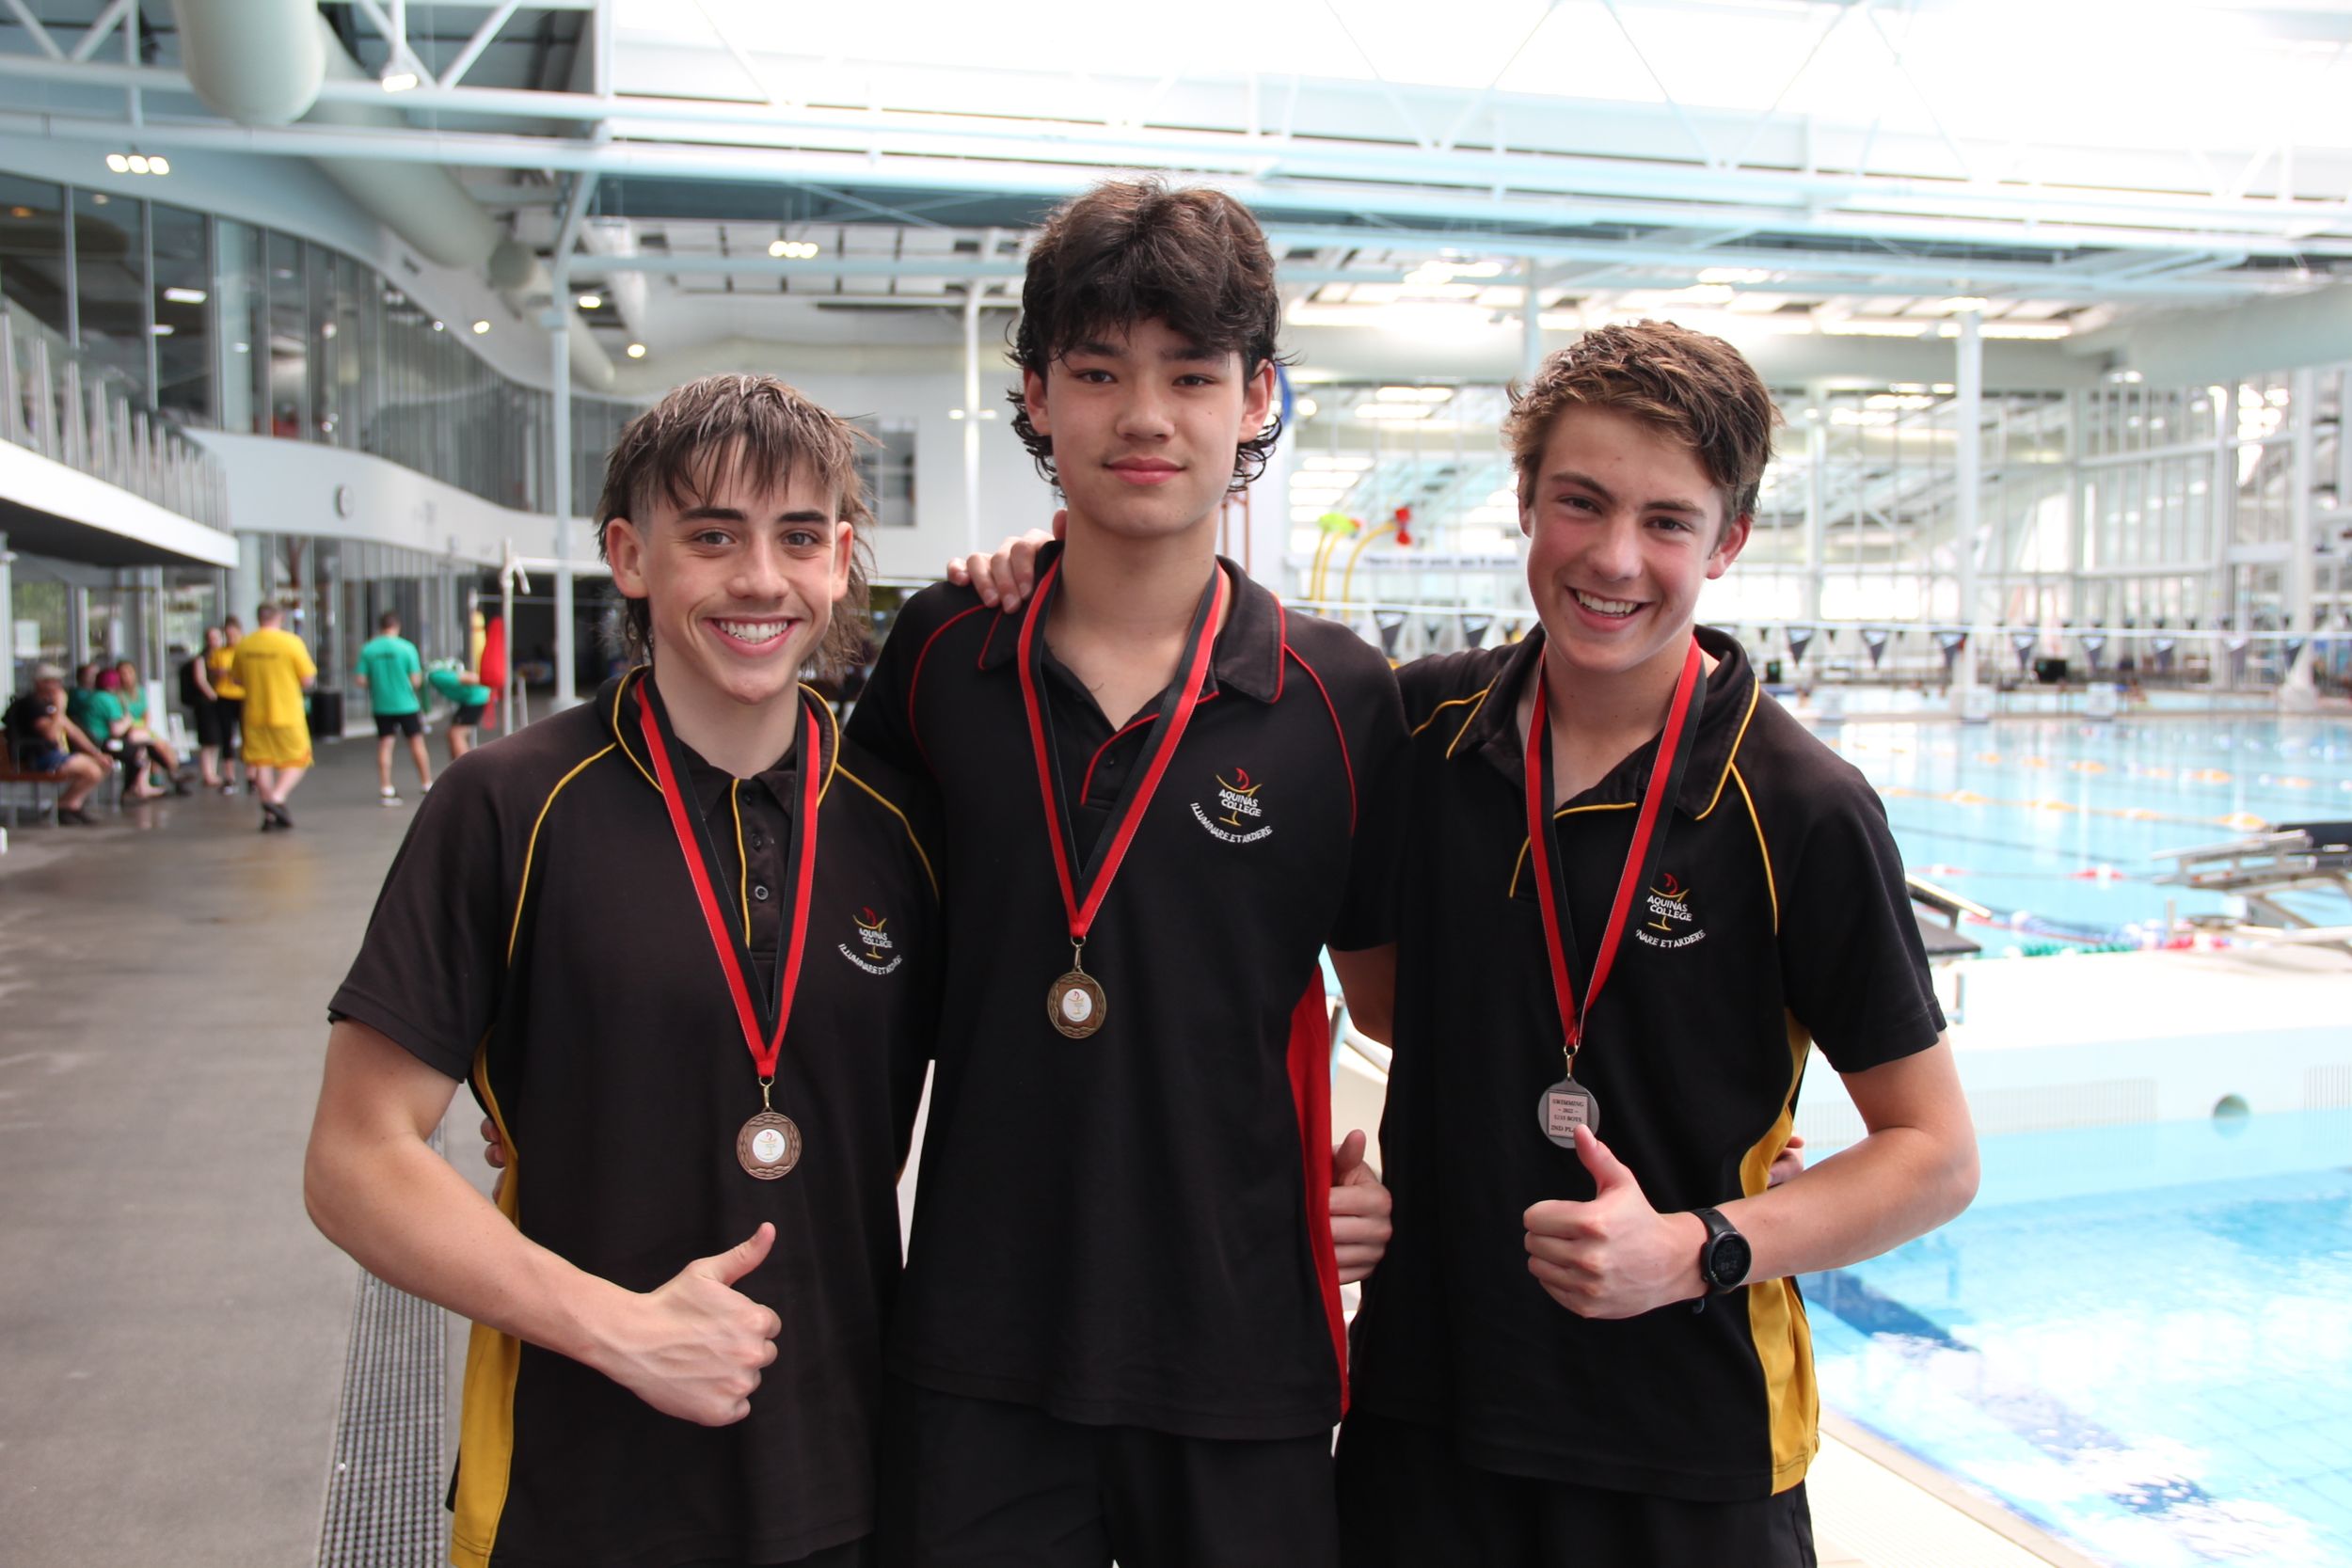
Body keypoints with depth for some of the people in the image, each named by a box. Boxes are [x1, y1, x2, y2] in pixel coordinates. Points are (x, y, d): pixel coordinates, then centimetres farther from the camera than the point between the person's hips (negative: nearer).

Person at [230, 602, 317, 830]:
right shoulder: (291, 642, -10)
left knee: (262, 764, 10)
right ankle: (277, 798, -14)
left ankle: (270, 815, 10)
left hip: (255, 715, 4)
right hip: (287, 714, -4)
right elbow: (307, 680, -9)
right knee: (297, 761, 7)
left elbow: (237, 679, 12)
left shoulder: (244, 645, 2)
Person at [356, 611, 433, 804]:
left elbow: (361, 680, -4)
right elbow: (416, 681, -10)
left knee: (384, 745, 7)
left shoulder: (368, 649, -4)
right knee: (417, 742, 9)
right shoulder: (406, 647, -9)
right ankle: (427, 785, 16)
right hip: (406, 704, -2)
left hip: (381, 706, 2)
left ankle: (386, 789, 6)